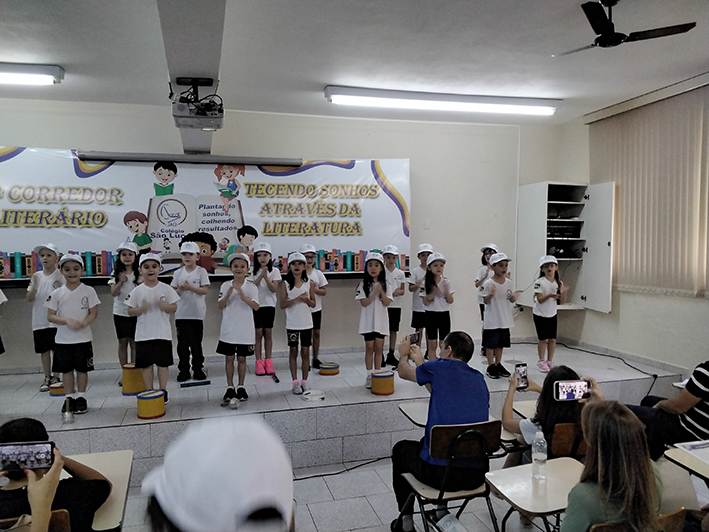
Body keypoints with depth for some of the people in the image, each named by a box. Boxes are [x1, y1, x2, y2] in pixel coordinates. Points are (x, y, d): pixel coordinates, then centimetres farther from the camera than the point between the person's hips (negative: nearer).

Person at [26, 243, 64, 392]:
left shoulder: (60, 275, -4)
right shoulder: (36, 276, 5)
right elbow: (29, 298, 0)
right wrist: (34, 286, -17)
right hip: (39, 320, 3)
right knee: (44, 350, 11)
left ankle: (56, 377, 15)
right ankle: (47, 378, 21)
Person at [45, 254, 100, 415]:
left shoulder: (88, 291, -3)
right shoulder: (57, 293, 0)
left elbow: (94, 313, -4)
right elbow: (50, 316, -1)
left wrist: (82, 323, -22)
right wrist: (67, 320, -18)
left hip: (83, 338, -1)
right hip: (63, 339, 1)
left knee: (82, 368, 6)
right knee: (66, 369, 10)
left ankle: (81, 397, 19)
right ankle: (69, 397, 23)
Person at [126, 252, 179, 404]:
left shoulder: (166, 289, -1)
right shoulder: (137, 291, 0)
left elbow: (174, 308, -1)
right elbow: (130, 311, 2)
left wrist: (163, 306, -20)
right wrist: (141, 309, -18)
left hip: (163, 333, -1)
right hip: (143, 334, 1)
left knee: (163, 363, 6)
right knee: (146, 364, 8)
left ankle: (163, 391, 18)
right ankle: (149, 392, 21)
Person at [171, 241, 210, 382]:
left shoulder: (201, 271, -3)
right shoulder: (178, 273, 5)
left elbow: (205, 290, -8)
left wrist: (190, 287, -18)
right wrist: (180, 289, -13)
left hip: (197, 314, -2)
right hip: (181, 314, 2)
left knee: (196, 343, 7)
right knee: (182, 344, 7)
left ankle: (198, 370, 18)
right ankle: (183, 371, 16)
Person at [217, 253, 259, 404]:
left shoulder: (251, 287, -4)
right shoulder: (226, 286, 1)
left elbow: (256, 307, -12)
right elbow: (220, 306, -4)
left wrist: (244, 297, -26)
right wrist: (228, 295, -21)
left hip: (245, 329, -1)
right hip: (228, 329, 1)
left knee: (242, 358, 8)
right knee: (229, 358, 7)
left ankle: (241, 387, 20)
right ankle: (230, 387, 17)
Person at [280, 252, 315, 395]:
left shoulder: (309, 284, 1)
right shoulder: (286, 284, -2)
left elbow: (313, 304, 3)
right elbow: (282, 304, -8)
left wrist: (306, 299, -17)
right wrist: (296, 299, -21)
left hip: (306, 324, 1)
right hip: (292, 324, -1)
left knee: (305, 352, 6)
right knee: (293, 351, 6)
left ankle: (304, 381, 17)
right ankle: (295, 382, 15)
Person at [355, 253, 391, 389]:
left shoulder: (385, 285, 3)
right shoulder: (364, 284, -3)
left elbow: (387, 303, -5)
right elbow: (364, 302, -11)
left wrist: (381, 291, -19)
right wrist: (375, 293, -20)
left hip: (381, 320, 2)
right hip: (368, 320, -2)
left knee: (379, 348, 6)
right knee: (370, 348, 2)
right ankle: (369, 376, 11)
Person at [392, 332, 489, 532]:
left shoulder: (442, 367, -7)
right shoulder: (479, 379, 10)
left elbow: (403, 371, 12)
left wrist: (403, 354, 34)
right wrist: (419, 361, 36)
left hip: (441, 473, -5)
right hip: (477, 476, 6)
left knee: (401, 448, 26)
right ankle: (442, 510, 43)